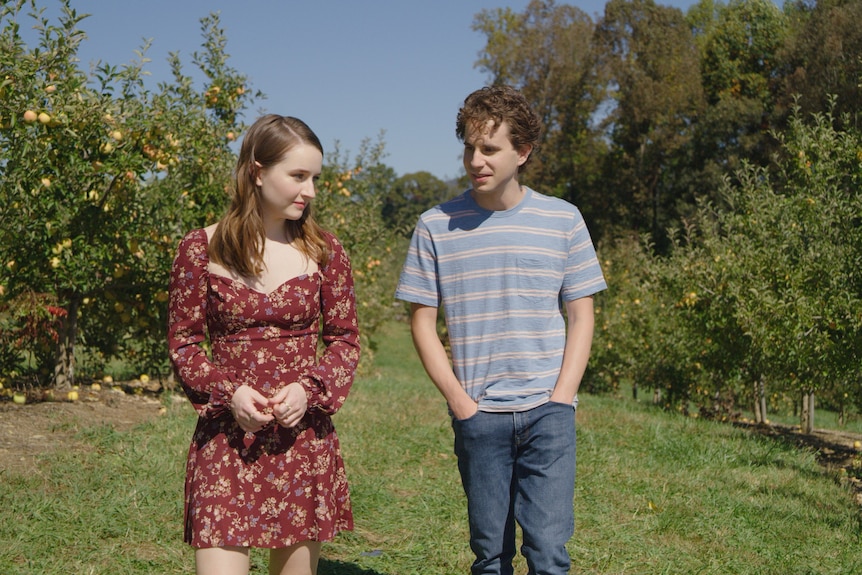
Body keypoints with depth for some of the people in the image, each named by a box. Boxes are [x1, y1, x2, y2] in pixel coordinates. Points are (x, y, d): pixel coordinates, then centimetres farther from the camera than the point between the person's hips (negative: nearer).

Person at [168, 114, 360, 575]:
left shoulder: (324, 251, 4)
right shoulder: (202, 249, -2)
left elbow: (345, 339, 8)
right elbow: (183, 342, 3)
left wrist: (308, 388, -10)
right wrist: (229, 392, -14)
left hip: (305, 437, 2)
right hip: (227, 437, -2)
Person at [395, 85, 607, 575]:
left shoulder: (562, 219, 3)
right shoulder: (436, 226, 1)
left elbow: (581, 316, 6)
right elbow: (423, 321, 4)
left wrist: (561, 397, -4)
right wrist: (460, 400, -5)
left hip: (548, 410, 0)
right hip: (477, 415, 1)